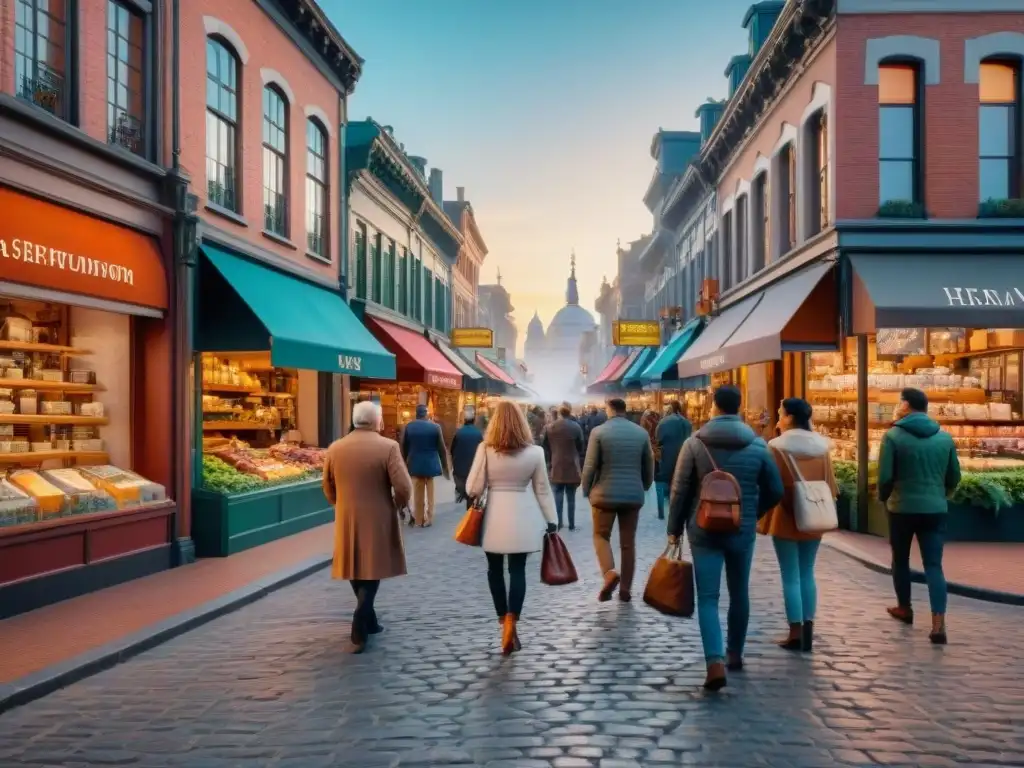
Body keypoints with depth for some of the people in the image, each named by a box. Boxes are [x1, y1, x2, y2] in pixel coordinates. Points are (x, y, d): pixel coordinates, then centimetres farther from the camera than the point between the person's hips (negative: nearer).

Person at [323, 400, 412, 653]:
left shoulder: (335, 448, 0)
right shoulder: (388, 447, -12)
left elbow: (328, 487, 8)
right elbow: (404, 487, -17)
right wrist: (396, 505, 2)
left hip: (347, 521, 4)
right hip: (377, 521, -4)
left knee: (356, 570, 18)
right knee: (371, 571, 5)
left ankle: (369, 622, 32)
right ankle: (359, 632, -2)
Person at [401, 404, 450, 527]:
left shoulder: (408, 427, -5)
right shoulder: (435, 427, -10)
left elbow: (404, 448, 2)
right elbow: (441, 448, -5)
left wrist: (405, 464, 17)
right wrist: (445, 467, 6)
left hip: (415, 465, 1)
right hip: (431, 465, -1)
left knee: (417, 494, 12)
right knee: (429, 494, 11)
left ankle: (418, 519, 17)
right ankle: (428, 519, 16)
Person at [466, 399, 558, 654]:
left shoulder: (485, 449, -9)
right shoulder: (534, 451, -4)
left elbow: (473, 488, -8)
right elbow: (542, 490, 1)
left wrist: (475, 495, 15)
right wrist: (551, 520, 8)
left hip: (494, 518, 0)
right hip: (522, 519, 1)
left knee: (495, 570, 15)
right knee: (517, 570, 5)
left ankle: (504, 622, 21)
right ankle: (511, 622, -10)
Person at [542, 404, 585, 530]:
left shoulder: (550, 428, -3)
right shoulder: (576, 427, -9)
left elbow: (546, 447, 4)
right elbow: (581, 447, -2)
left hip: (556, 467, 1)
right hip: (572, 467, -1)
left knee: (558, 498, 7)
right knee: (571, 498, 7)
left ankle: (558, 524, 7)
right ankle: (572, 525, 10)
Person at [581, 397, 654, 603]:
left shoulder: (599, 432, -7)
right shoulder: (641, 432, 3)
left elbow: (590, 466, -7)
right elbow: (649, 465, 7)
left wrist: (586, 491, 6)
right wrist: (644, 487, 22)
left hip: (605, 493, -3)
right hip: (634, 495, 3)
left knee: (601, 535, 12)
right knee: (628, 542, 11)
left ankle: (609, 573, -12)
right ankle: (625, 589, 14)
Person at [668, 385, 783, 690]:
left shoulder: (694, 442, -6)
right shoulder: (758, 444, -1)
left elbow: (680, 491, -5)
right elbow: (775, 490, 4)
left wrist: (674, 529, 5)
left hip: (704, 531, -2)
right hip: (742, 531, 2)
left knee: (708, 598, 0)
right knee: (739, 594, 18)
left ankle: (715, 662, -15)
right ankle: (735, 654, 31)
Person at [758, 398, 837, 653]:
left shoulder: (777, 446, -12)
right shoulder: (821, 445, 2)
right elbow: (830, 484, 6)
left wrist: (763, 521, -4)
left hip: (786, 519, -4)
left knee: (791, 577, 2)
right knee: (807, 574, 13)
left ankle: (795, 634, 5)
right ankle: (807, 632, 15)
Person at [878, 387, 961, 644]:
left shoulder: (893, 435, -9)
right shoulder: (945, 437, 5)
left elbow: (885, 476, -11)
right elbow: (954, 477, 11)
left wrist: (884, 498, 9)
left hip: (902, 508, -3)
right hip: (935, 509, 3)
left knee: (900, 560, 17)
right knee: (933, 565, 2)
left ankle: (904, 609, 33)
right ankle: (938, 625, -9)